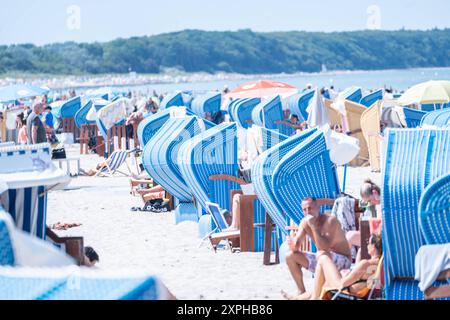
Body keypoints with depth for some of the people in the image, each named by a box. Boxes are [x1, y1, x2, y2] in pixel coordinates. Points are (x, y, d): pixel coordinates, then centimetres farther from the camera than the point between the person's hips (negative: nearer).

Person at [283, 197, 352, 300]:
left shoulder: (330, 221, -23)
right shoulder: (305, 222, -2)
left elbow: (325, 248, -34)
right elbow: (296, 247, -4)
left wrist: (313, 226, -35)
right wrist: (293, 245, -29)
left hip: (343, 261, -7)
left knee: (322, 254, -38)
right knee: (290, 256, -3)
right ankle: (302, 292, -2)